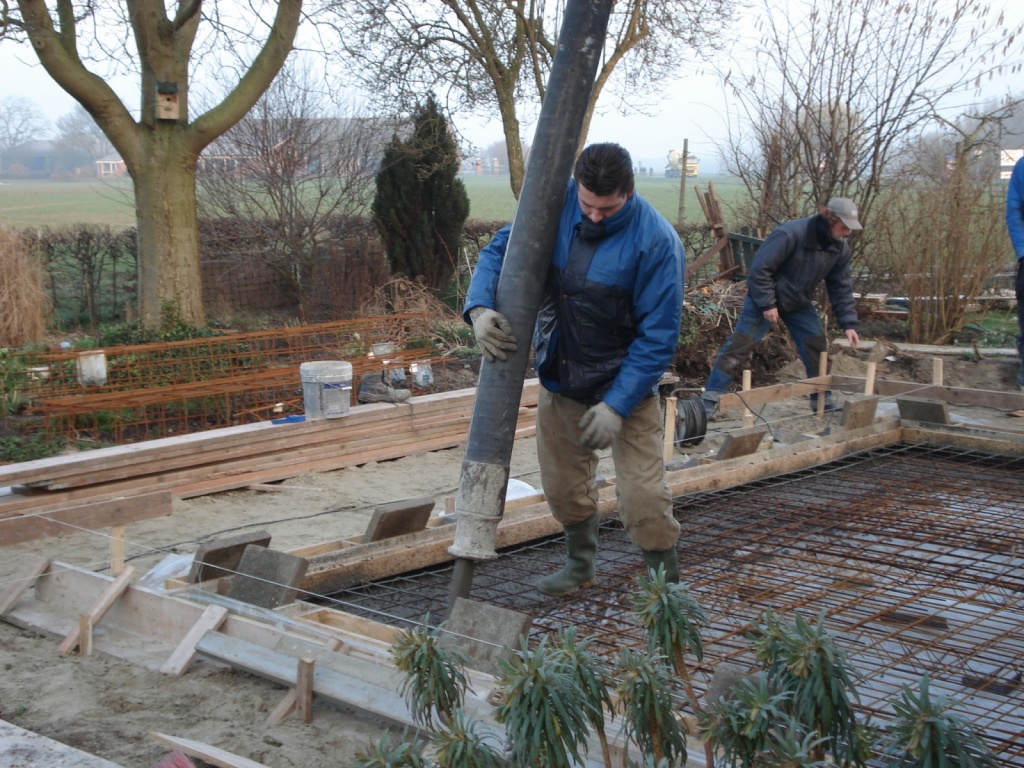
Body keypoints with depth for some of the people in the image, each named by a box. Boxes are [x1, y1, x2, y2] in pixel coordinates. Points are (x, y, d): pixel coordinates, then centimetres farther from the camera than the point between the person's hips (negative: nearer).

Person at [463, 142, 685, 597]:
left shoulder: (656, 242, -23)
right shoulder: (556, 203, -10)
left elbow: (658, 337, -19)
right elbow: (500, 249, -2)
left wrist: (617, 405, -23)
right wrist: (479, 307, -22)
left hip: (624, 382, -5)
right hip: (560, 376, 5)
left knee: (642, 496, -9)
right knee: (563, 485, 17)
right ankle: (581, 566, 41)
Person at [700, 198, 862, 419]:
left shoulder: (840, 249, -6)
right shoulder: (790, 234, -29)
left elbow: (841, 288, 1)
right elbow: (760, 268, -27)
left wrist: (848, 324, -6)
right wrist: (767, 304, -25)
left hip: (799, 303, 7)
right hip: (765, 299, -6)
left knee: (817, 347, 2)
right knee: (740, 344, -11)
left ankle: (822, 400, 16)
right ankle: (711, 398, -8)